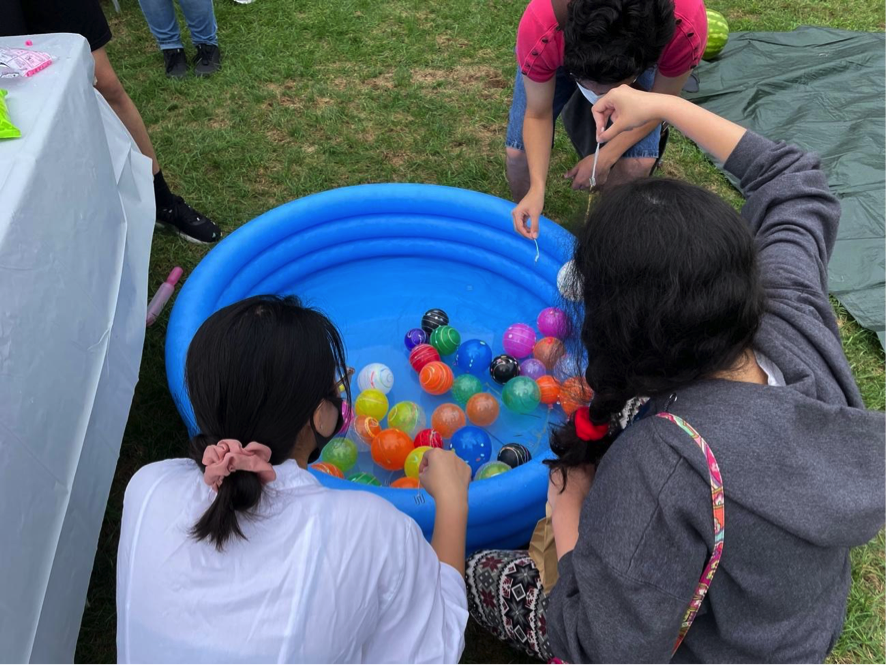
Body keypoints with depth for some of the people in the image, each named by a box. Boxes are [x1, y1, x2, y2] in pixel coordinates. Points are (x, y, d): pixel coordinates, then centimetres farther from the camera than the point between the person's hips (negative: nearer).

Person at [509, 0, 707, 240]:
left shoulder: (686, 30, -41)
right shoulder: (539, 28, -44)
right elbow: (537, 115, -28)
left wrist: (605, 157, -28)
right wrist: (537, 187, -40)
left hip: (639, 56, 0)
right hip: (564, 52, 0)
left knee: (637, 163, -17)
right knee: (519, 152, -15)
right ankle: (529, 229, 17)